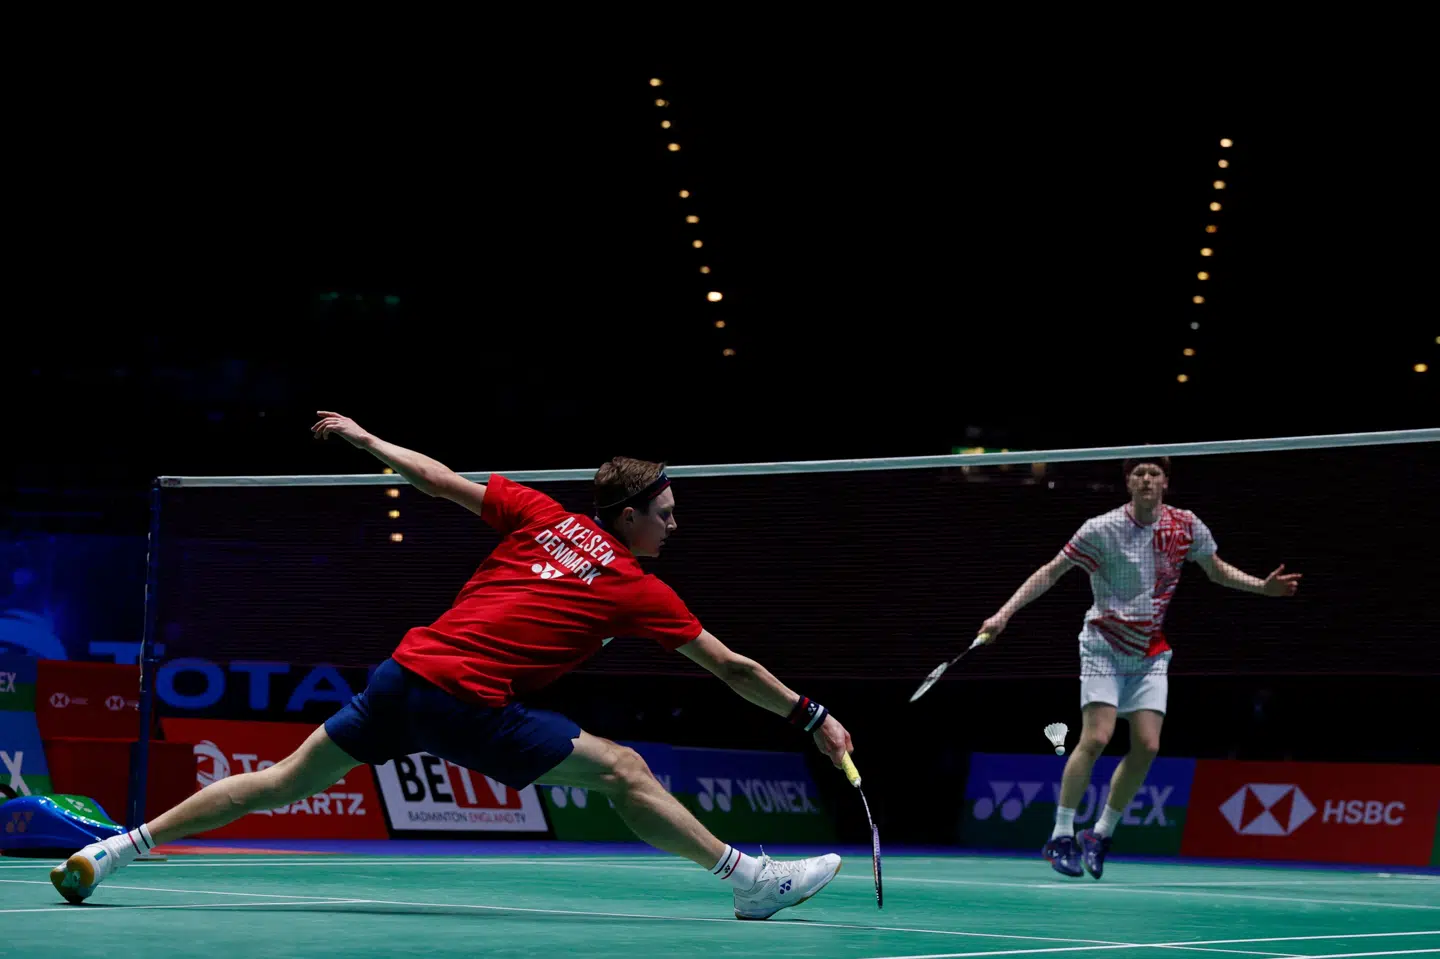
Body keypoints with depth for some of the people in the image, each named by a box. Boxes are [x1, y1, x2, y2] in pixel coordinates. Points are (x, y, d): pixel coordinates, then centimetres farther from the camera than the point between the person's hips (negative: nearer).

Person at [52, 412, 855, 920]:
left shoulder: (540, 515, 12)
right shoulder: (639, 592, 3)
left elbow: (442, 481, 14)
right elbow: (731, 667, 9)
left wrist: (363, 439, 27)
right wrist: (813, 716, 19)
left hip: (405, 671, 6)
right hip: (471, 705, -6)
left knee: (280, 783, 12)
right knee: (623, 770, 0)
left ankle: (113, 850, 12)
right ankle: (753, 881, -2)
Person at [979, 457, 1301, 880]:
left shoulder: (1186, 527, -2)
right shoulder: (1102, 529, -12)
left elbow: (1218, 571, 16)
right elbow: (1051, 572, -6)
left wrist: (1263, 586, 1)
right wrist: (1004, 614, -14)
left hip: (1150, 654, 4)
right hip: (1104, 646, -4)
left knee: (1147, 746, -7)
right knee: (1096, 738, -17)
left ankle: (1101, 833, 9)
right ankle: (1061, 835, -7)